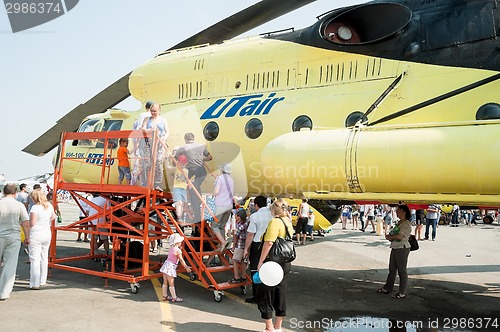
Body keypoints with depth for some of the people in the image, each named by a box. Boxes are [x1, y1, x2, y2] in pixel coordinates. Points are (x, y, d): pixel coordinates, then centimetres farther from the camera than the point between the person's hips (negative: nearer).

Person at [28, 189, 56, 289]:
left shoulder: (35, 208, -18)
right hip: (47, 234, 7)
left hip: (36, 235, -7)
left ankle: (35, 284, 1)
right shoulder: (49, 206, 2)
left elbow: (32, 223, -18)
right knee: (44, 258, 15)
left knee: (35, 259, -1)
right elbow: (53, 217, 16)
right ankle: (42, 281, 25)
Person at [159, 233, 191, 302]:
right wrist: (187, 267, -2)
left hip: (166, 265, 8)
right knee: (171, 283, -2)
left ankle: (165, 296, 22)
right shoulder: (178, 250, -13)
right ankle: (174, 298, 5)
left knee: (165, 282, 13)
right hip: (170, 267, -8)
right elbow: (181, 260, -9)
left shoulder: (171, 248, 9)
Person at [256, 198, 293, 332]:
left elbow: (268, 243, -23)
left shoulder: (275, 222, -17)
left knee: (264, 295, 5)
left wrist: (260, 262, -19)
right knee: (281, 295, 14)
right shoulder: (288, 222, 9)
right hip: (286, 264, 8)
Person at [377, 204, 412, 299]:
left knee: (402, 270, -1)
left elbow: (399, 236, -21)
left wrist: (390, 237, -6)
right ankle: (387, 288, 26)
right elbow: (394, 234, 20)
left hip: (402, 248, -9)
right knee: (392, 269, 16)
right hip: (395, 248, 9)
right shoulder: (399, 222, 15)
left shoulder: (407, 224, -14)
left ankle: (402, 293, 8)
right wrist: (389, 236, -1)